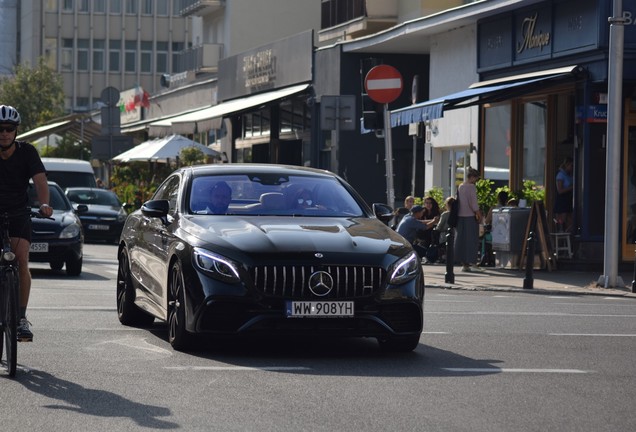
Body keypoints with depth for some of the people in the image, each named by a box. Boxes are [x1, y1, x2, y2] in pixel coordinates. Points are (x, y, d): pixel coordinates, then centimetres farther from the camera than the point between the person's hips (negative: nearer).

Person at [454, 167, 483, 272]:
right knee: (472, 239, -2)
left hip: (461, 216, 7)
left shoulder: (460, 187, 10)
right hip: (470, 216, -7)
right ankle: (473, 263, -5)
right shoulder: (471, 187, -11)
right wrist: (479, 214, -7)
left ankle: (464, 264, 9)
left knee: (462, 239, 8)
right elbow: (474, 203, -15)